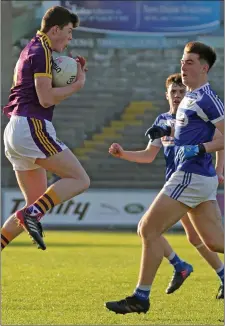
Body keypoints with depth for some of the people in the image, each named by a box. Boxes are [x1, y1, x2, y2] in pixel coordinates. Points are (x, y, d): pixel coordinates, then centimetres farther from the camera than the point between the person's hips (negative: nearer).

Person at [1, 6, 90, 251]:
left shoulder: (31, 50, 23)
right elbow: (46, 99, -17)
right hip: (32, 127, -10)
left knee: (35, 207, 11)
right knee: (80, 180, -12)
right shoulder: (42, 52, -8)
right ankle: (32, 213, -24)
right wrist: (77, 84, -6)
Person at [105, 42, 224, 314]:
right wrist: (166, 131, 14)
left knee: (149, 229, -5)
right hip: (201, 178, 10)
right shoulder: (190, 97, 15)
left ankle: (140, 298, 1)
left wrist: (201, 148, -28)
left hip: (191, 177, -10)